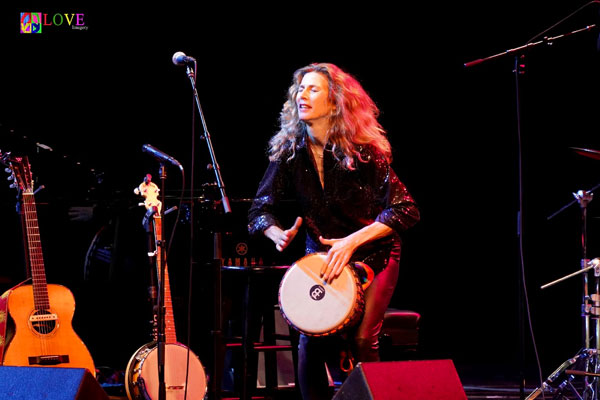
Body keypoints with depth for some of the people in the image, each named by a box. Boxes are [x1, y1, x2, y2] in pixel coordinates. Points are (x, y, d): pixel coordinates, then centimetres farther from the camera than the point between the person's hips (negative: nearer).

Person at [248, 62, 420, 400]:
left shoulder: (363, 150, -15)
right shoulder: (289, 152, -4)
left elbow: (405, 210, -17)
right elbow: (261, 208, 0)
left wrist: (351, 242, -25)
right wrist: (279, 234, -23)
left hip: (372, 254, -3)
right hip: (321, 256, 3)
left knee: (362, 339, -19)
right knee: (311, 343, -11)